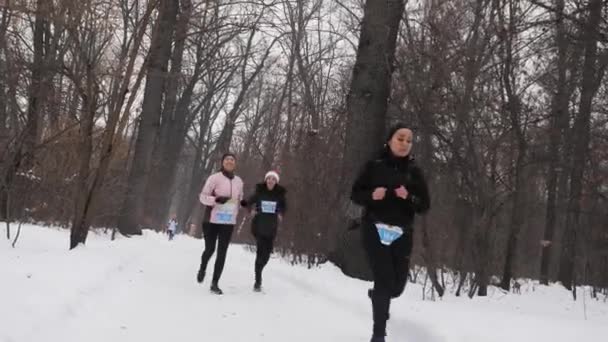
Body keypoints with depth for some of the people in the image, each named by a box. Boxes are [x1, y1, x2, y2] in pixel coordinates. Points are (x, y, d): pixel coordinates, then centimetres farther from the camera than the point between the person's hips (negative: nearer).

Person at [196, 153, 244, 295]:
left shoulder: (239, 181, 5)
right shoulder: (215, 178, -8)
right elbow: (203, 196, -8)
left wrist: (235, 214, 9)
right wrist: (216, 199, -25)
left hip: (228, 222, 3)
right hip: (212, 220, -3)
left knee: (222, 253, 0)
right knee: (210, 249, 4)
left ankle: (215, 283, 8)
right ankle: (202, 269, 37)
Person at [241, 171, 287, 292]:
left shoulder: (279, 194, 0)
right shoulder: (259, 191, -3)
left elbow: (284, 206, 15)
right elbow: (249, 202, 10)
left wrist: (280, 214, -4)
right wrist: (252, 209, -10)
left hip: (271, 228, 3)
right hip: (259, 226, -3)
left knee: (266, 253, 10)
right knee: (260, 251, -13)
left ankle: (259, 272, 40)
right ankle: (258, 281, -8)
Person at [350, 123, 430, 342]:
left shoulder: (414, 172, 6)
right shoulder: (374, 166, 0)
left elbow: (425, 205, 5)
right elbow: (355, 194, 3)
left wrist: (409, 197, -15)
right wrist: (372, 195, -17)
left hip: (402, 235, 3)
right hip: (375, 231, -3)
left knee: (397, 286, 8)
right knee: (384, 281, -13)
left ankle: (377, 295, 45)